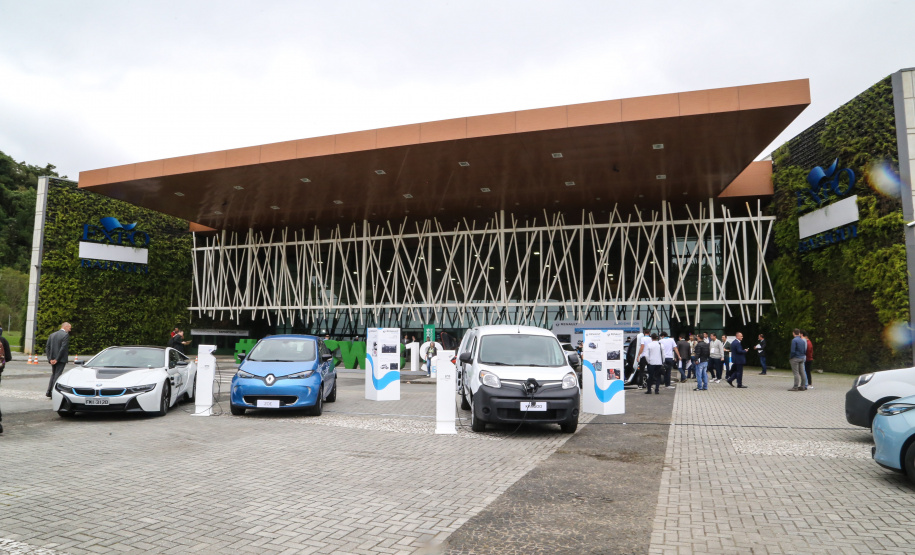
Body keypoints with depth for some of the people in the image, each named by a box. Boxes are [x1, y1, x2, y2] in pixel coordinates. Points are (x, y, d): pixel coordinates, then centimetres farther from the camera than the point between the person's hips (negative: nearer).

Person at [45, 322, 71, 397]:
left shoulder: (52, 335, 12)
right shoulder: (66, 335, -11)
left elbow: (47, 347, 7)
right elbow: (63, 348, -19)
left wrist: (50, 359, 2)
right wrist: (57, 359, -14)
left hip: (53, 360, 7)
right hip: (61, 360, -7)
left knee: (53, 375, 19)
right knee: (57, 375, -1)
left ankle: (49, 392, 16)